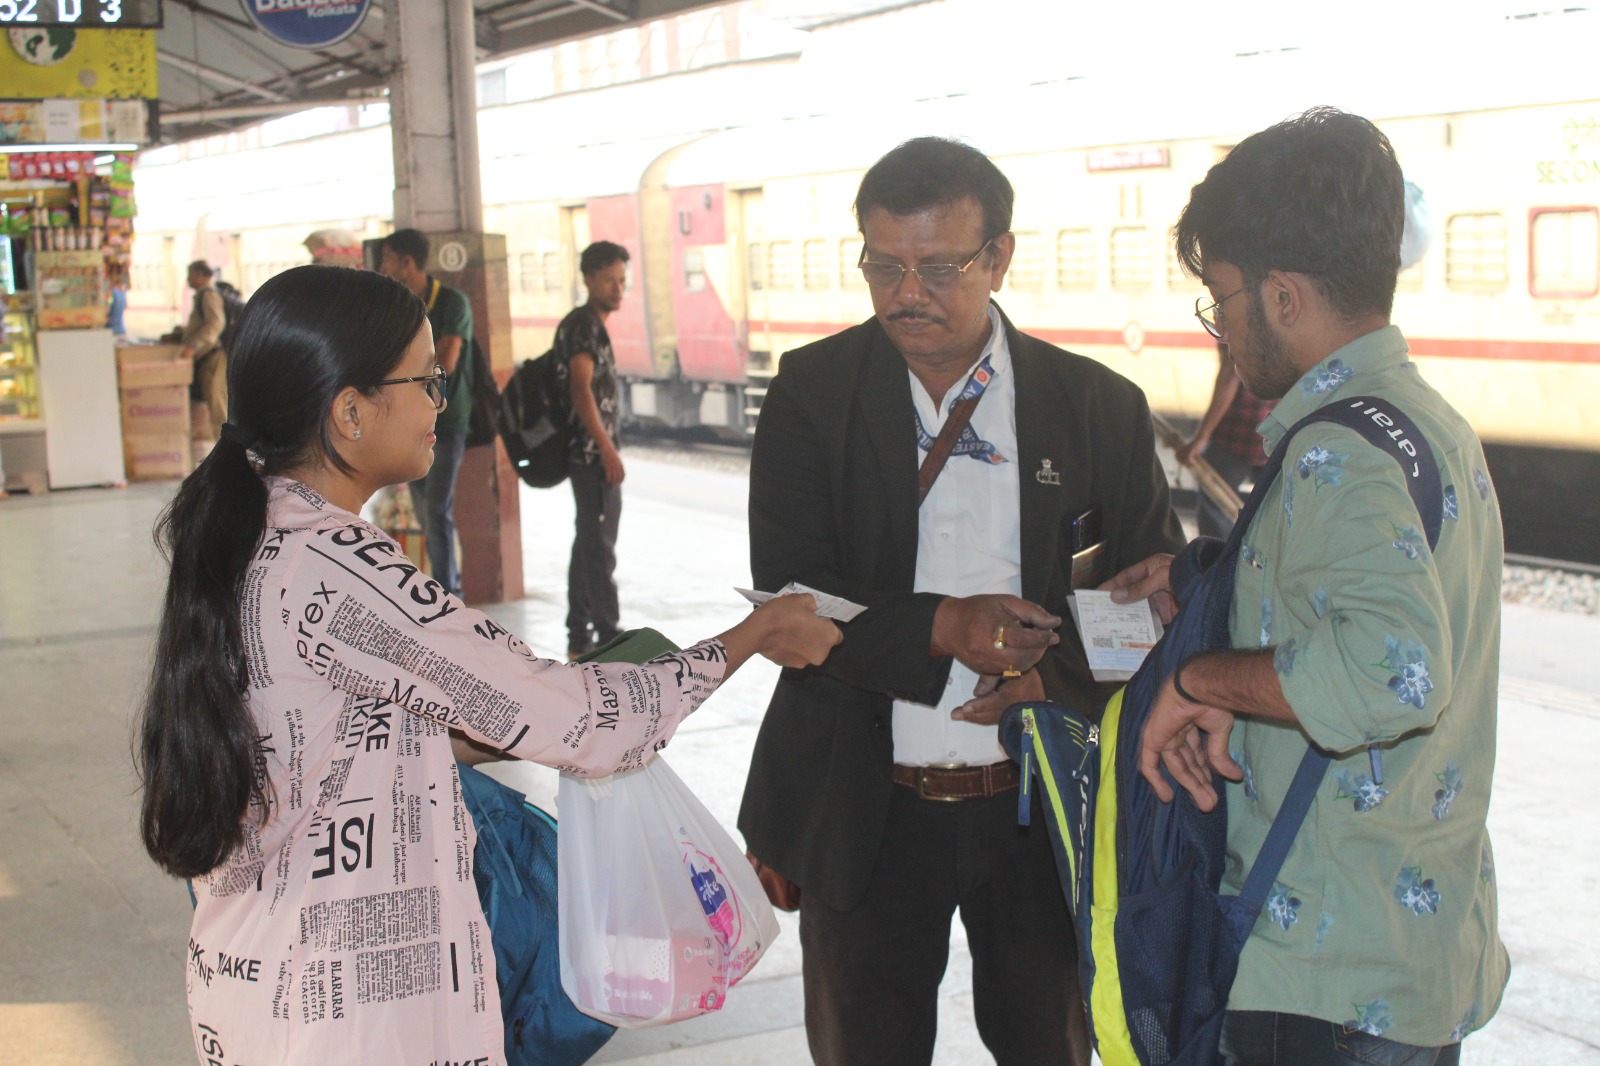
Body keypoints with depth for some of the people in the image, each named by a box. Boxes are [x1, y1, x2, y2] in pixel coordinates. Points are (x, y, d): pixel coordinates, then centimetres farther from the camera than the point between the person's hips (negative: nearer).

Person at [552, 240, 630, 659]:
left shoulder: (592, 324, 17)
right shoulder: (584, 324, -13)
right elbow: (581, 388, -23)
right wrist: (607, 448, -27)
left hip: (592, 452, 10)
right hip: (592, 451, -10)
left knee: (589, 542, 12)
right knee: (599, 544, -6)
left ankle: (580, 636, 18)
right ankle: (609, 636, -3)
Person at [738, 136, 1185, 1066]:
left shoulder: (1102, 407, -2)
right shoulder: (813, 394, -4)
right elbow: (788, 595, -9)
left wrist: (1065, 674, -18)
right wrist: (940, 629, -25)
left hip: (1045, 809, 0)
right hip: (867, 812, 0)